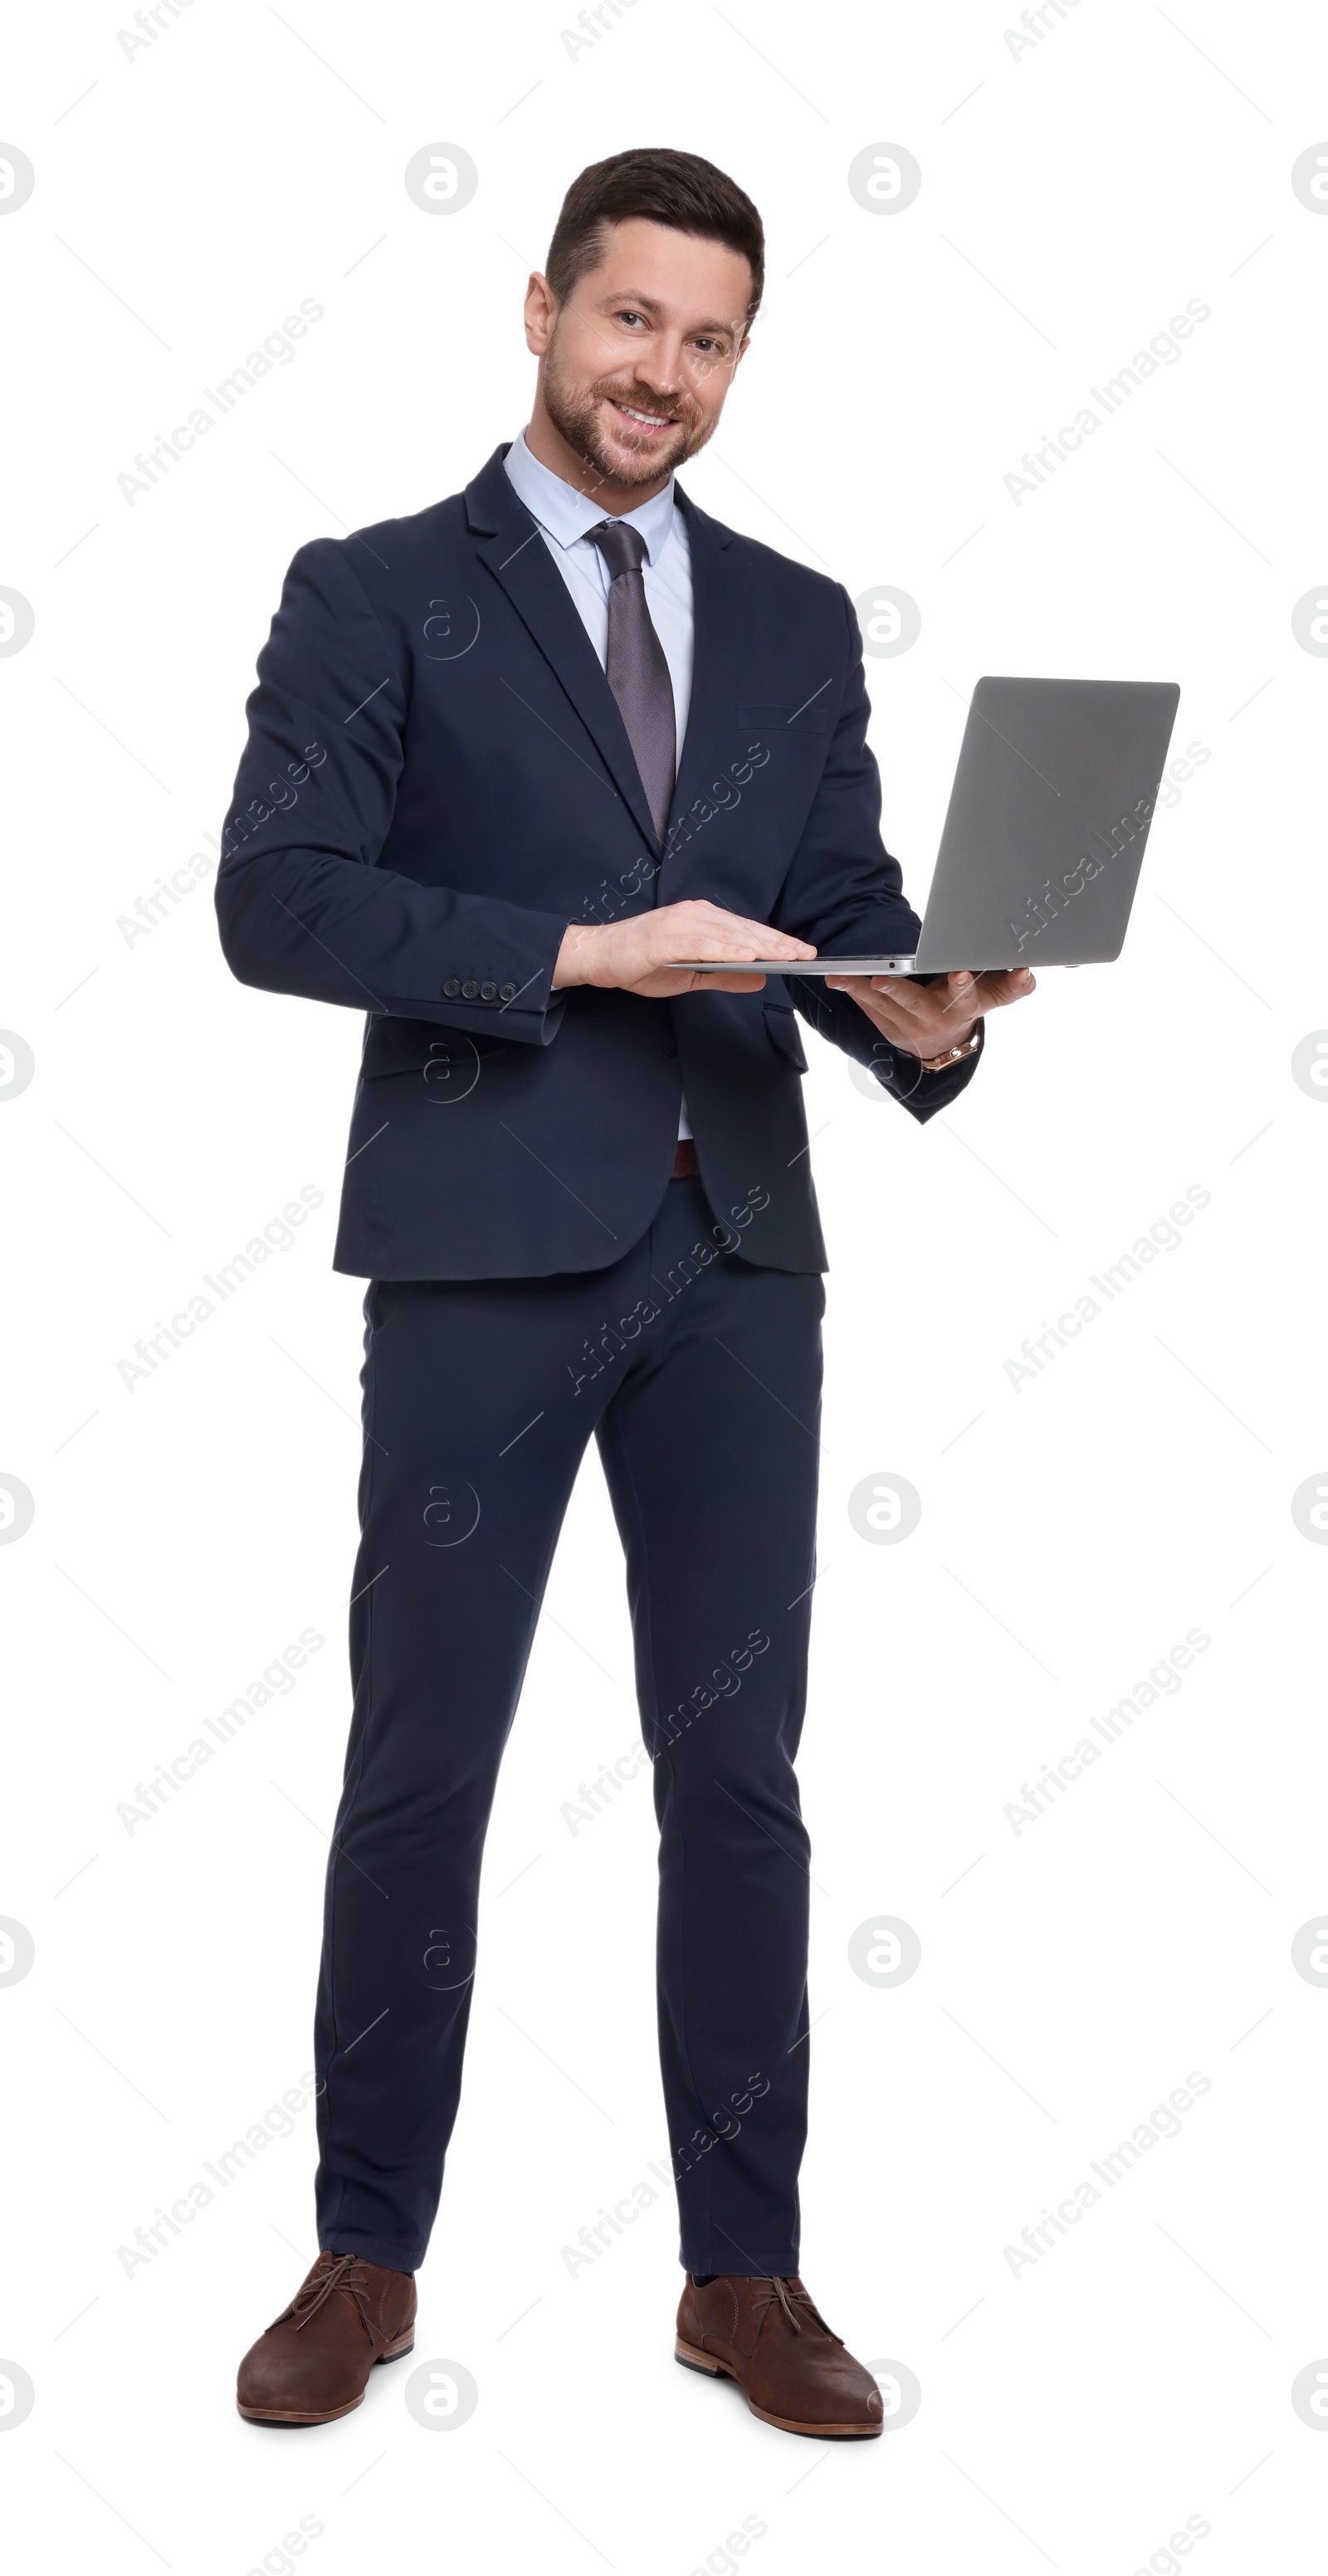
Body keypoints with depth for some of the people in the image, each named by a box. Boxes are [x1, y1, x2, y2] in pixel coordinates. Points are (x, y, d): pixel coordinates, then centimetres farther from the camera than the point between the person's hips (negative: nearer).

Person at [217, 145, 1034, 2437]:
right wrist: (582, 952, -17)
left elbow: (849, 911, 12)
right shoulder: (376, 594, 2)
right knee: (419, 1771, 5)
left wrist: (918, 1016, -11)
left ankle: (744, 2271, 20)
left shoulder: (797, 622, 14)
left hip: (733, 1260, 4)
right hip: (481, 1254, -3)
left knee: (738, 1774, 7)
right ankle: (367, 2260, 21)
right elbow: (274, 897, -9)